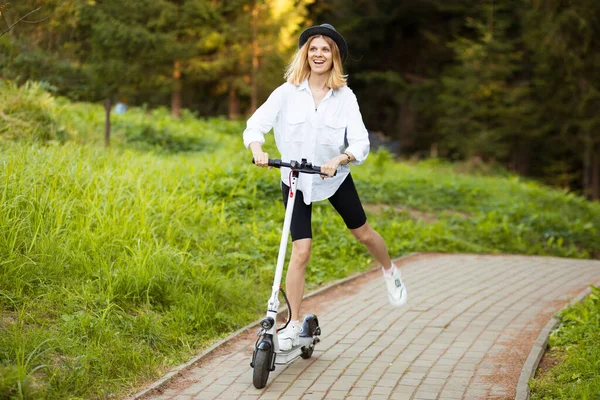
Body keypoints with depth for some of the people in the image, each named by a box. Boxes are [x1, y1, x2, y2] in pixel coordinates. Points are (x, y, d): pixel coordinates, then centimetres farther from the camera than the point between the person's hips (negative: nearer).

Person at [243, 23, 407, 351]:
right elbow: (256, 124, -17)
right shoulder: (287, 92, -12)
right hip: (295, 180, -1)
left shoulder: (345, 97, -11)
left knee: (363, 233, 15)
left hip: (335, 177, 1)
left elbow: (360, 143, -16)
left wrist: (339, 159, -35)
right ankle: (293, 325, 5)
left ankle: (390, 272, 48)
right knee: (301, 251, -6)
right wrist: (258, 150, -37)